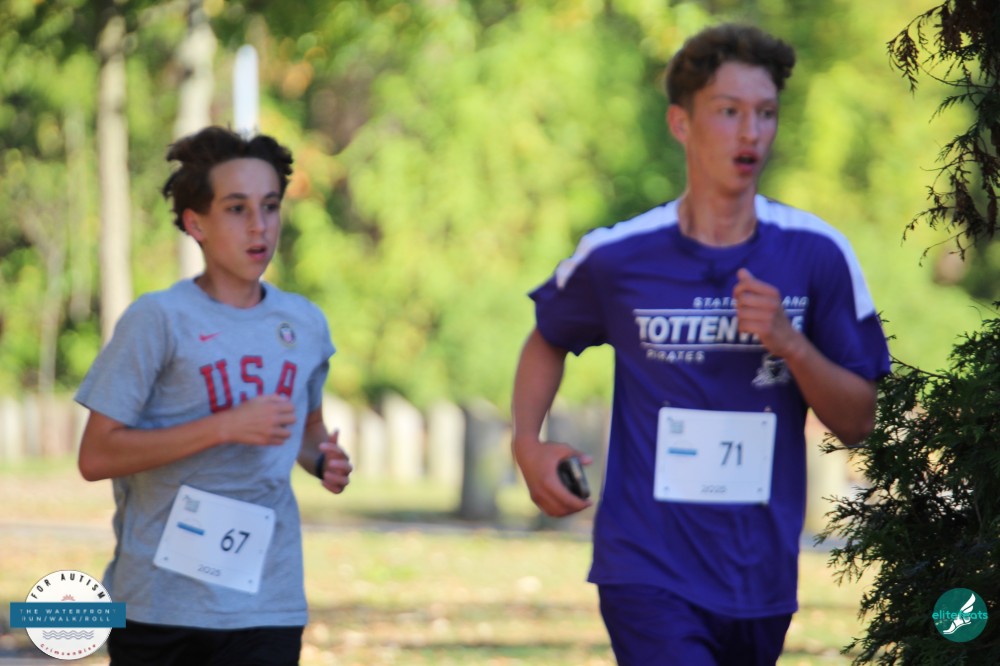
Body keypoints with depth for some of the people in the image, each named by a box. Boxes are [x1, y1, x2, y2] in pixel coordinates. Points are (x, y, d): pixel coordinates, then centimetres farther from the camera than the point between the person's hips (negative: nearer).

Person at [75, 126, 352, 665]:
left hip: (266, 606, 3)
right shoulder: (159, 320, -6)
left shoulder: (305, 325, 11)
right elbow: (96, 457, -11)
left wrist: (324, 461, 5)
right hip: (159, 604, -3)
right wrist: (226, 427, -16)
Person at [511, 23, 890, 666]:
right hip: (649, 572, -3)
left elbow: (858, 422, 3)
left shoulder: (816, 253, -1)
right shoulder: (615, 256, -3)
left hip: (763, 581, 3)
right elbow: (548, 340, 19)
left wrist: (790, 343, -14)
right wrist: (528, 443, 2)